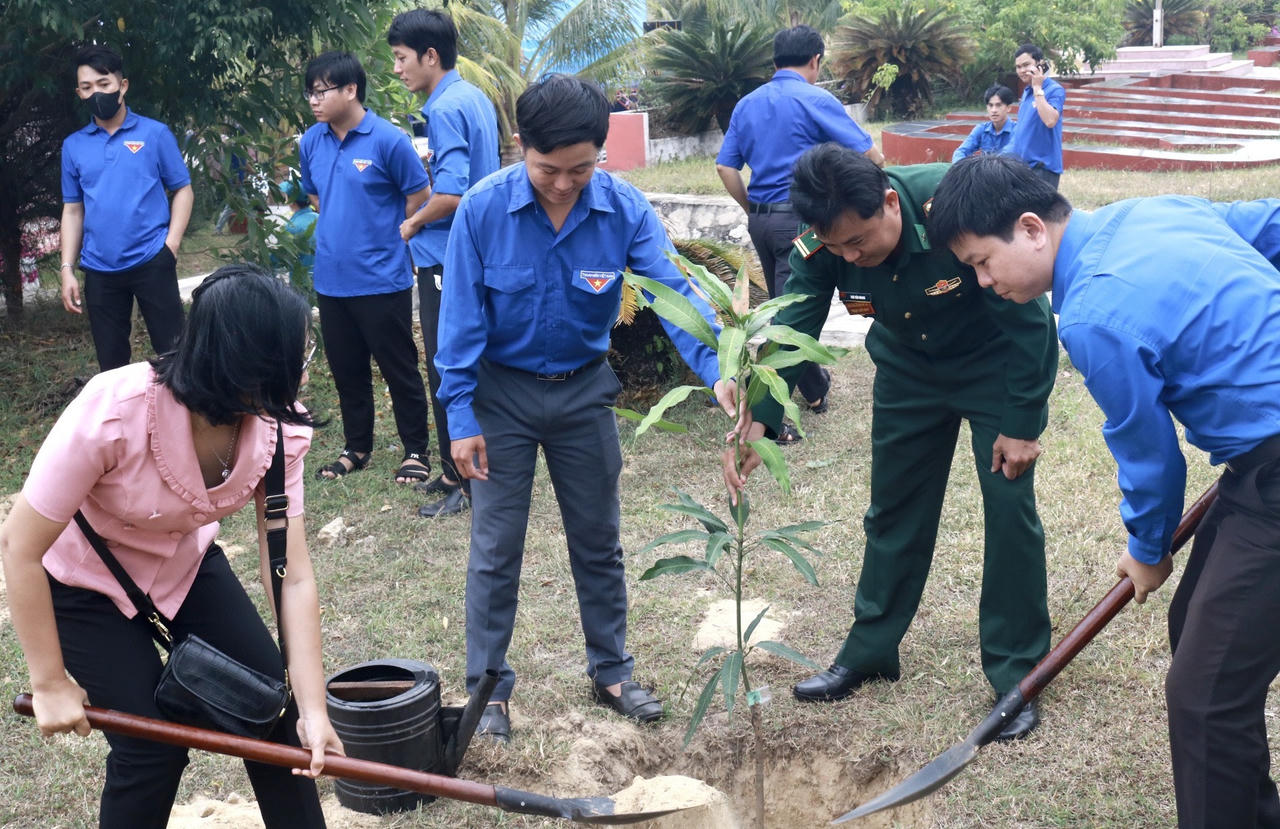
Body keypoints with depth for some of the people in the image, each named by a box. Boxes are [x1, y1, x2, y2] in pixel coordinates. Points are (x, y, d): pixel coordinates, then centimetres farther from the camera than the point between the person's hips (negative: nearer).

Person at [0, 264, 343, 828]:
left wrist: (312, 712, -25)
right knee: (154, 746, -8)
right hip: (84, 580, -4)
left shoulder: (277, 430, -23)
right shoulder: (113, 413, -37)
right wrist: (50, 684, -19)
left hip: (185, 564, 4)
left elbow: (293, 578, -21)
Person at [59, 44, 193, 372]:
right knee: (111, 362, 11)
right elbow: (72, 210, 12)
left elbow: (183, 190, 2)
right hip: (99, 270, 3)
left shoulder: (155, 133, -1)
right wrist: (67, 269, 5)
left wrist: (170, 245, -9)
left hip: (151, 262, -3)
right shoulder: (73, 146, 8)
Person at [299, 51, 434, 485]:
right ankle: (356, 447, 30)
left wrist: (382, 235, 2)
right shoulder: (311, 142, 4)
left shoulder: (388, 140, -14)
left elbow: (419, 197, -6)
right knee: (346, 369, 16)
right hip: (331, 280, 6)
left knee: (399, 369, 4)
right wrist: (341, 230, 12)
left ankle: (416, 450, 18)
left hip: (381, 279, -6)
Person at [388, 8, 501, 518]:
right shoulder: (475, 98, 10)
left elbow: (450, 194, -27)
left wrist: (412, 224, -11)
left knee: (448, 375, -1)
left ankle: (464, 484, 8)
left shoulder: (445, 110, -18)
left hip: (447, 263, -10)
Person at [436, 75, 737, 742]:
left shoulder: (625, 209, -15)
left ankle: (611, 672, 31)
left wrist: (717, 369, -38)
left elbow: (673, 291, -21)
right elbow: (460, 320, -14)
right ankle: (487, 688, 19)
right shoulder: (483, 209, -19)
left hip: (584, 391, 2)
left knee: (598, 541, 14)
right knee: (495, 548, 4)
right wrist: (461, 418, -14)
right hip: (502, 391, -2)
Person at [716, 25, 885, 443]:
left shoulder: (747, 104, 10)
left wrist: (752, 209, 17)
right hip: (800, 217, -7)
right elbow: (870, 155, -8)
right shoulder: (815, 99, -8)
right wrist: (880, 163, 14)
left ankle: (815, 388, 34)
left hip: (761, 219, 7)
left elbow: (725, 167, 8)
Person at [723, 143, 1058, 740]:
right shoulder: (821, 248, -25)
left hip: (998, 363, -4)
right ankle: (870, 650, 25)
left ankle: (1015, 673, 7)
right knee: (895, 508, 10)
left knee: (1010, 507, -7)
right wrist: (755, 425, -42)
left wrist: (1020, 424, -22)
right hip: (909, 366, 4)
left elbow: (1026, 319, -27)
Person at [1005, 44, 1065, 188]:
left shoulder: (1055, 90, -11)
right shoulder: (1027, 91, 13)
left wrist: (1037, 88, -20)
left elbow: (1050, 121, -27)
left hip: (1043, 166, -8)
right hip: (1021, 163, 8)